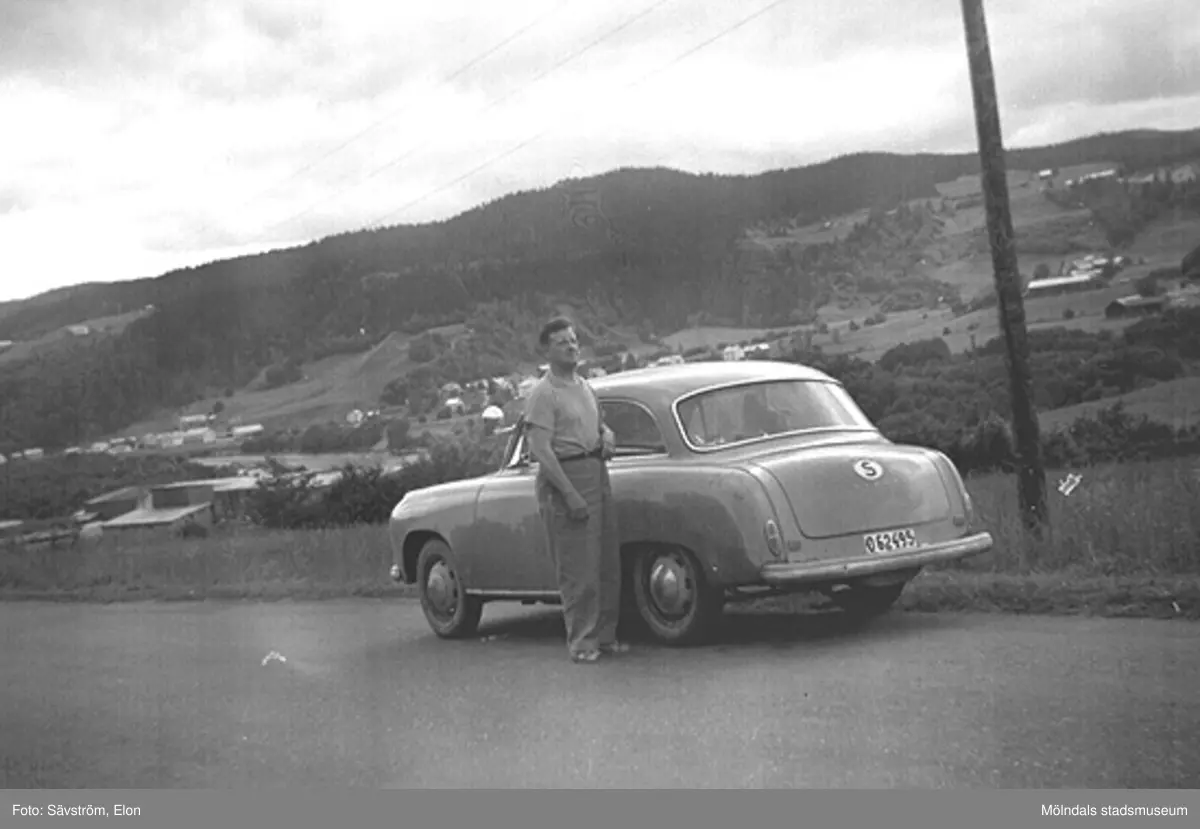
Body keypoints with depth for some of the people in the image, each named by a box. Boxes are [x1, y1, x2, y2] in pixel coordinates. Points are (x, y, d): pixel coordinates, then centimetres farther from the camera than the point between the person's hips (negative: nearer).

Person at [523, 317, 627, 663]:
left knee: (608, 562, 11)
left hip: (597, 472, 8)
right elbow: (540, 450, -18)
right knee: (578, 567, -6)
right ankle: (581, 641, 2)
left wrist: (607, 437, 3)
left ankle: (605, 634, 21)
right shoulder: (544, 394, -11)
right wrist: (570, 495, -22)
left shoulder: (585, 387, 14)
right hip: (564, 476, -8)